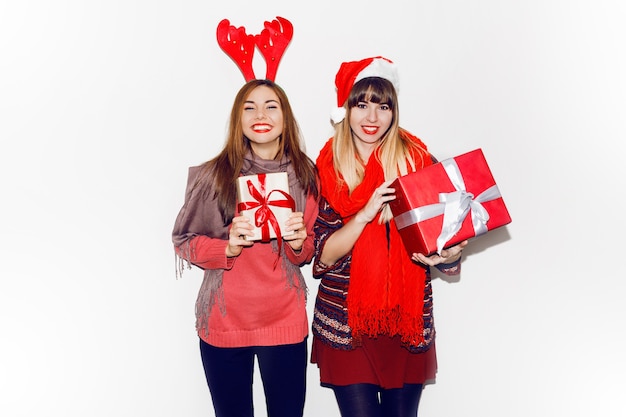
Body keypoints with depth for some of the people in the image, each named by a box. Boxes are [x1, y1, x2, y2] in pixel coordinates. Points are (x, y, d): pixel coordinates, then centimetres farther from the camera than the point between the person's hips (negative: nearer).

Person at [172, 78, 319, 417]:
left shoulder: (304, 175, 0)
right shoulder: (213, 175, -7)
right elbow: (183, 241, 0)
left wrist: (298, 243, -13)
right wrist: (227, 248, -17)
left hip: (285, 322, 1)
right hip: (223, 323, -1)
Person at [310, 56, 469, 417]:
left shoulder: (418, 162, -1)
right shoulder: (328, 170, -2)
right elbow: (324, 256, -7)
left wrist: (450, 254, -20)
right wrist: (365, 214, -21)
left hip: (408, 320, 1)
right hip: (346, 323, -1)